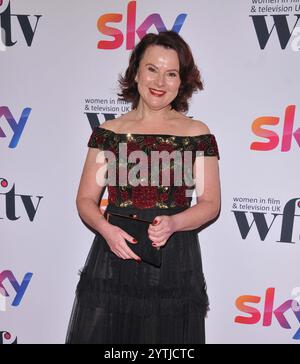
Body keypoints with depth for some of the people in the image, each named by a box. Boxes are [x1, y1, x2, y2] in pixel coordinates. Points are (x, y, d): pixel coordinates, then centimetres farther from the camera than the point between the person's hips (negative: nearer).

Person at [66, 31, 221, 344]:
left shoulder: (198, 134, 1)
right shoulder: (108, 132, 3)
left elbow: (210, 203, 2)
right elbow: (85, 199, 5)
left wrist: (172, 223, -16)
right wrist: (106, 229, -14)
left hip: (174, 261, 0)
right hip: (114, 253, 1)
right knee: (99, 335, 8)